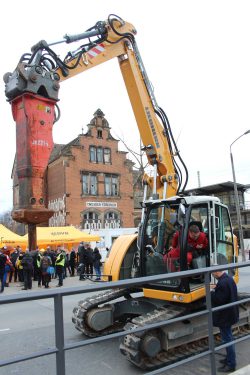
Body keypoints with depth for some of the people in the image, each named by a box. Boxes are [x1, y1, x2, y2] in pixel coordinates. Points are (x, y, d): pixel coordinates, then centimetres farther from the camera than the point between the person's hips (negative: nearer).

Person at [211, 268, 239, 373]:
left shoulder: (222, 283, -29)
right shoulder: (229, 278, 4)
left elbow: (219, 300, -28)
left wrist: (212, 292, -14)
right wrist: (216, 290, 4)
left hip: (224, 316, -10)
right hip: (230, 313, 10)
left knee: (227, 339, 3)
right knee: (228, 338, 23)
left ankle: (231, 365, 16)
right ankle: (230, 358, 37)